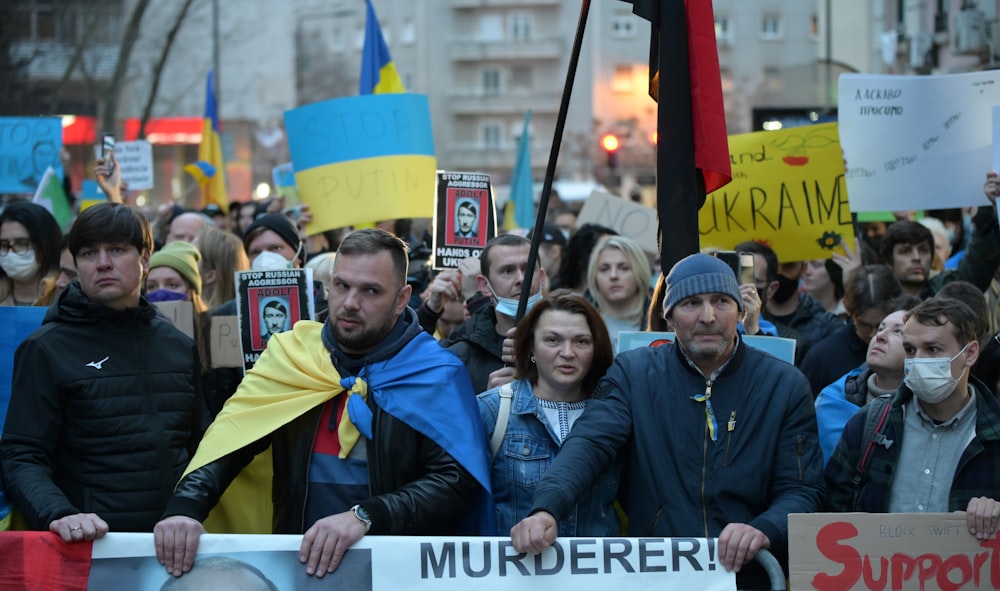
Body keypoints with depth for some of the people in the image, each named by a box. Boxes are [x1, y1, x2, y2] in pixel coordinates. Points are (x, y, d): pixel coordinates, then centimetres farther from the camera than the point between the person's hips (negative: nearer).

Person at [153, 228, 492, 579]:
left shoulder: (436, 376, -3)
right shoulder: (292, 356, 5)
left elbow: (457, 483, -12)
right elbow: (229, 437, -4)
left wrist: (365, 517, -25)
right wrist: (185, 507, -22)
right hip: (297, 561, -1)